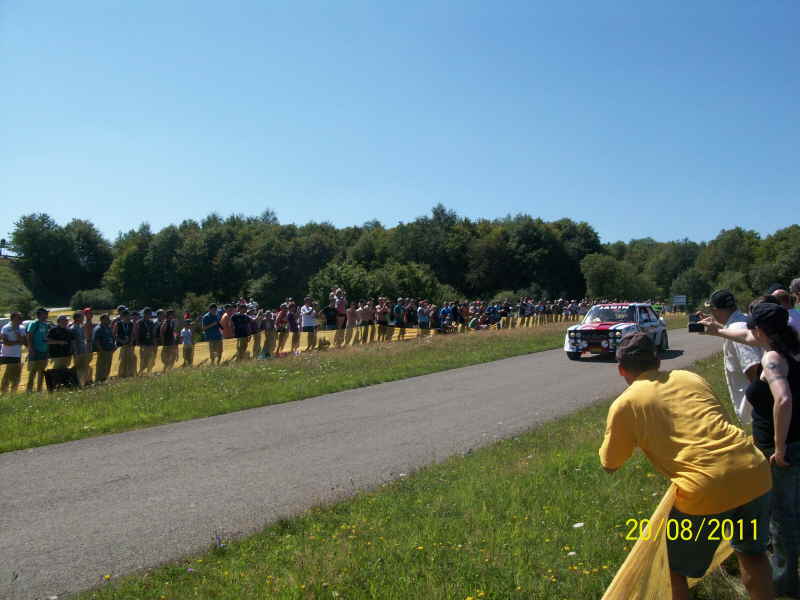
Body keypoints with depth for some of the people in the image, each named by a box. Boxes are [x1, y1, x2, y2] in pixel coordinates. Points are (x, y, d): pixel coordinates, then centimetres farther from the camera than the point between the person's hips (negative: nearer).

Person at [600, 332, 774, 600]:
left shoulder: (624, 404, 3)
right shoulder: (691, 377, 16)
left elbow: (609, 465, 14)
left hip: (707, 490, -5)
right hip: (755, 472, 5)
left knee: (672, 570, 18)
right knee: (752, 553, 32)